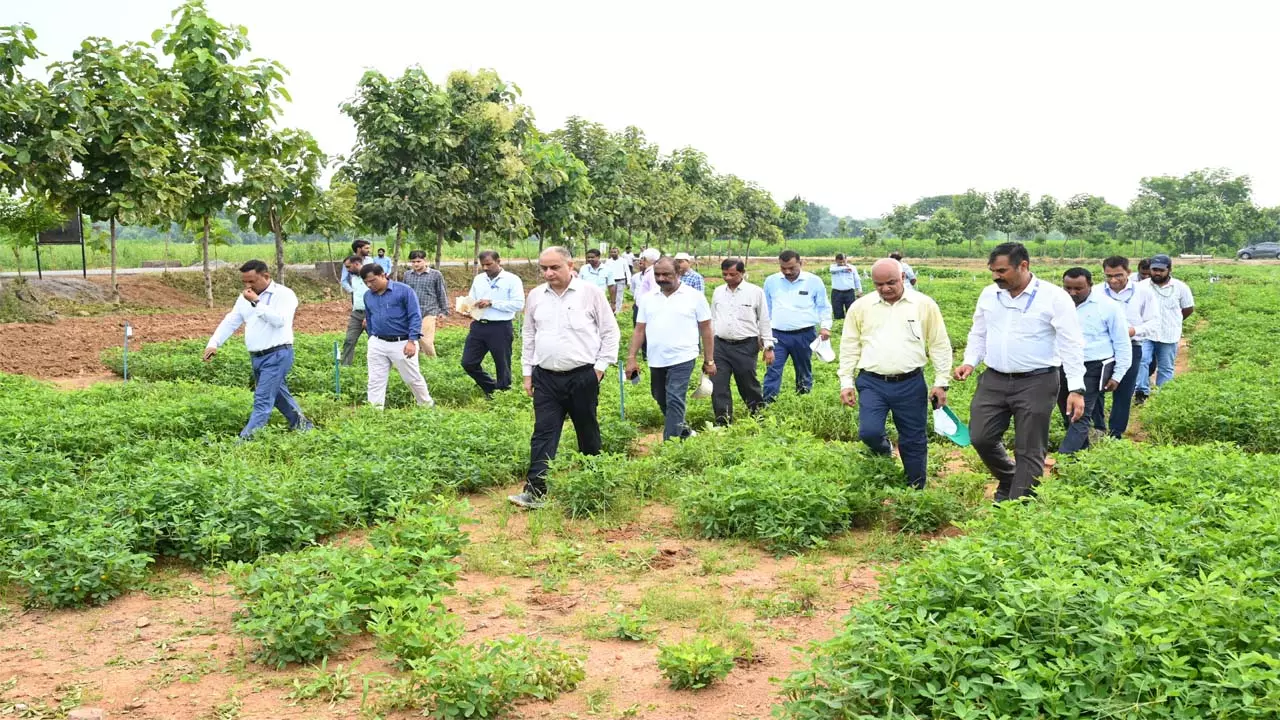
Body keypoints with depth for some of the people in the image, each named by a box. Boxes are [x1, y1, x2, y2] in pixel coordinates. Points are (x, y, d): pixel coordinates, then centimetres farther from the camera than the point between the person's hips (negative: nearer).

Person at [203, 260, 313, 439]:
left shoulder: (284, 294, -10)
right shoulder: (245, 298, 12)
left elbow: (279, 320, -25)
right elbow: (230, 322, 9)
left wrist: (256, 302, -23)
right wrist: (213, 343, -3)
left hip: (277, 355, -8)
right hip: (256, 357, 8)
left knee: (262, 401, -11)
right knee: (278, 395, 19)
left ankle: (244, 441, -13)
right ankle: (302, 425, 34)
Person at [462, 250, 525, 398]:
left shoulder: (512, 280, -6)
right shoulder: (478, 279, 12)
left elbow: (518, 304, -15)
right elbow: (471, 300, 18)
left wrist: (491, 303, -18)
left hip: (500, 328, -6)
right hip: (478, 326, 6)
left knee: (502, 366, 5)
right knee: (468, 363, 7)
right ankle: (491, 388, 27)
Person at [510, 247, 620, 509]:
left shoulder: (591, 292, -5)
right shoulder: (535, 296, 7)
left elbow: (610, 331, -1)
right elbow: (528, 335, 16)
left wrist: (601, 365, -6)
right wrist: (527, 371, 12)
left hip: (583, 376, -3)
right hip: (546, 377, 3)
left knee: (588, 432, 11)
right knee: (543, 433, -4)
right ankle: (534, 491, -7)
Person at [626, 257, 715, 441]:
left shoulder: (694, 296, -3)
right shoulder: (648, 299, 8)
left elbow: (706, 329, 1)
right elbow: (639, 330, 9)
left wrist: (709, 360, -1)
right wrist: (631, 358, 3)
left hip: (682, 359, -5)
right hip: (656, 361, 5)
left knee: (674, 401, -12)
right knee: (661, 400, 16)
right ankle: (682, 428, 39)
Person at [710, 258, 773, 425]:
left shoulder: (755, 292, -3)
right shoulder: (718, 292, 9)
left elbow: (764, 321, 1)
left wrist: (768, 347, 0)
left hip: (746, 346, -4)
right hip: (721, 345, 4)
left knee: (748, 384, 6)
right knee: (718, 385, -2)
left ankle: (759, 415, 28)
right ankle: (723, 422, 7)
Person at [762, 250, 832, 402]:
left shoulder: (814, 281, -3)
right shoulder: (771, 281, 4)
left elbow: (823, 307, 5)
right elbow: (766, 308, 14)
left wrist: (825, 326, -9)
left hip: (804, 335, -1)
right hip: (778, 335, 1)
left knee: (804, 370, 13)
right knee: (773, 369, -8)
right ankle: (767, 401, -9)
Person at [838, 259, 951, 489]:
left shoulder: (924, 304, 0)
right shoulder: (861, 306, 3)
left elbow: (940, 345, 4)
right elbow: (849, 347, 8)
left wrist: (941, 382, 1)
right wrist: (846, 382, 4)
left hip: (911, 384, 0)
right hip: (872, 383, 1)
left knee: (914, 441, 7)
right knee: (869, 432, -15)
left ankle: (917, 490, 25)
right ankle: (884, 452, 21)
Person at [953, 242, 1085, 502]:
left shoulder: (1054, 297, -10)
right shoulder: (989, 294, 6)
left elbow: (1071, 345, -10)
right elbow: (978, 334, 17)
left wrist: (1076, 388, -16)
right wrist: (970, 361, -1)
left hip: (1037, 383, -5)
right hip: (993, 380, 5)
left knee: (1029, 451, 2)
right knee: (981, 438, 6)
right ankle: (1009, 482, 32)